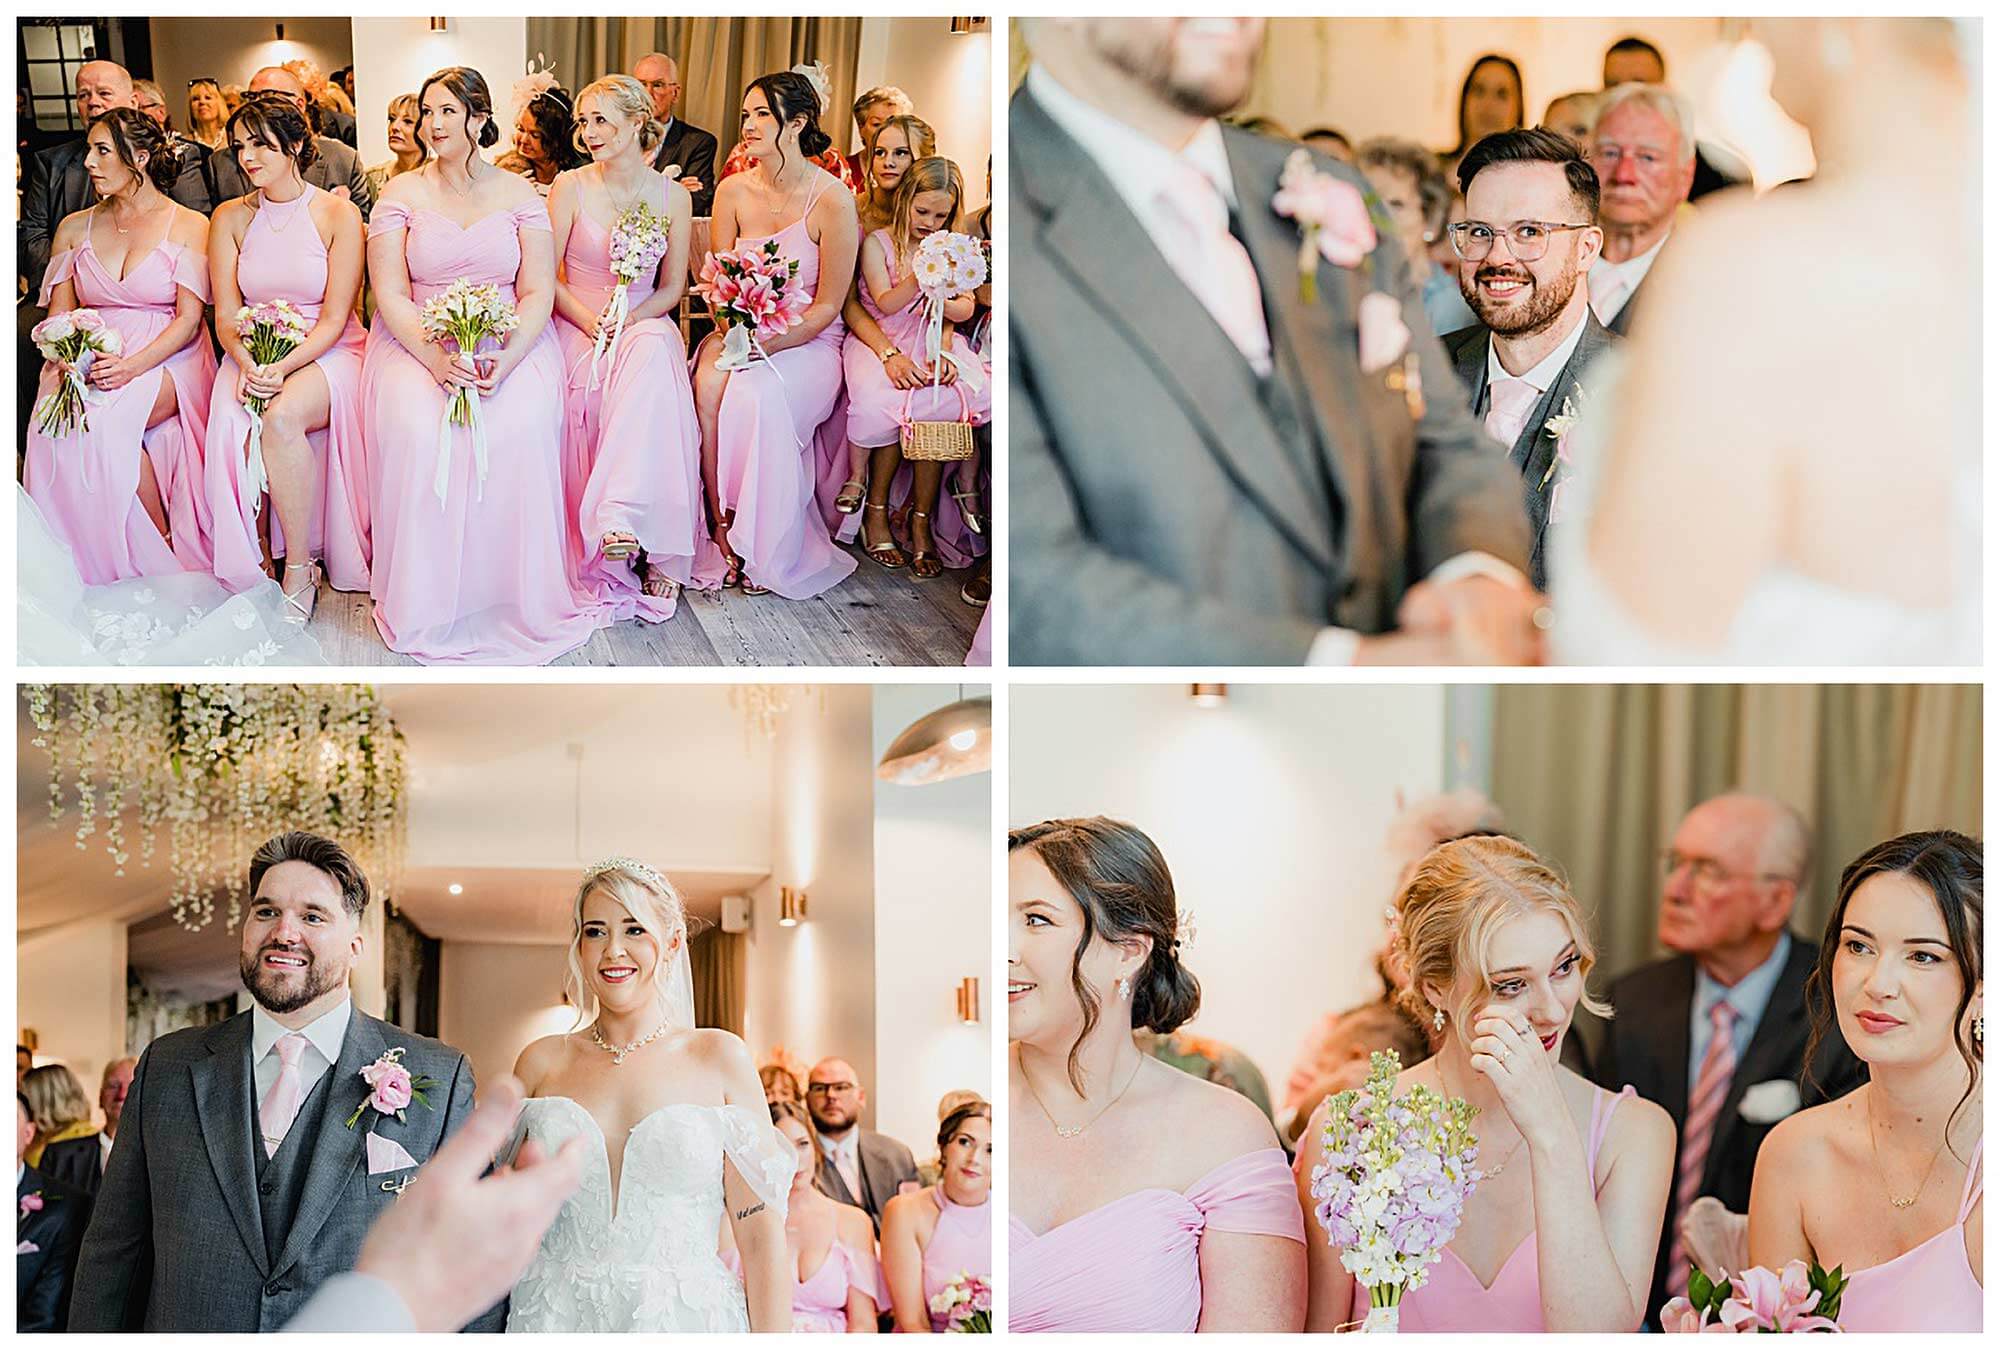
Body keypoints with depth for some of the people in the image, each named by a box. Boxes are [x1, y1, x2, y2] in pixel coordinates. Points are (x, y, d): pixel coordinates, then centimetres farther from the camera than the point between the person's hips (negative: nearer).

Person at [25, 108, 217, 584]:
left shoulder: (189, 226, 3)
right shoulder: (75, 228, 15)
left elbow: (189, 318, -5)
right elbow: (59, 313, 11)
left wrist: (133, 366, -20)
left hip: (166, 362, -3)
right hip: (89, 362, 4)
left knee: (107, 423, -34)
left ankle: (163, 556, -16)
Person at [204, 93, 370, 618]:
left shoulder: (338, 214, -3)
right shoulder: (231, 218, 8)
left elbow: (335, 318, -6)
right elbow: (226, 315, 5)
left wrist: (285, 367, -23)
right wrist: (247, 364, -17)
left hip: (327, 353, -3)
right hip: (255, 354, 3)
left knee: (283, 417, -35)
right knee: (236, 429, -31)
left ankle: (299, 570, -23)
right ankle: (257, 562, -15)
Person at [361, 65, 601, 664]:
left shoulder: (518, 195, 7)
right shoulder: (402, 194, 7)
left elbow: (538, 292, 1)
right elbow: (390, 293, -1)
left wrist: (505, 361, -19)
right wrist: (437, 359, -19)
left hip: (508, 340, 0)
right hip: (417, 341, 0)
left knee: (518, 428, -31)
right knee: (416, 429, -31)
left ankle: (519, 600, -15)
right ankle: (425, 607, -18)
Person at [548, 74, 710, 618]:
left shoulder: (672, 196, 4)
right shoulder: (571, 187, 1)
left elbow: (671, 288, 7)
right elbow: (547, 277, 2)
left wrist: (628, 320, -12)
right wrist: (592, 322, -14)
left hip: (645, 325, 0)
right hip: (577, 326, 0)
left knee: (652, 350, -36)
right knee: (589, 390, -33)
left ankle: (619, 516, -42)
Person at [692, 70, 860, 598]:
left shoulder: (832, 199, -10)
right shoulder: (733, 191, 4)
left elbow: (828, 305, -7)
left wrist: (772, 341, -22)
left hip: (809, 342, -4)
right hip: (740, 333, 4)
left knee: (752, 393, -34)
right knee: (709, 383, -31)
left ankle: (764, 548, -22)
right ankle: (721, 523, -25)